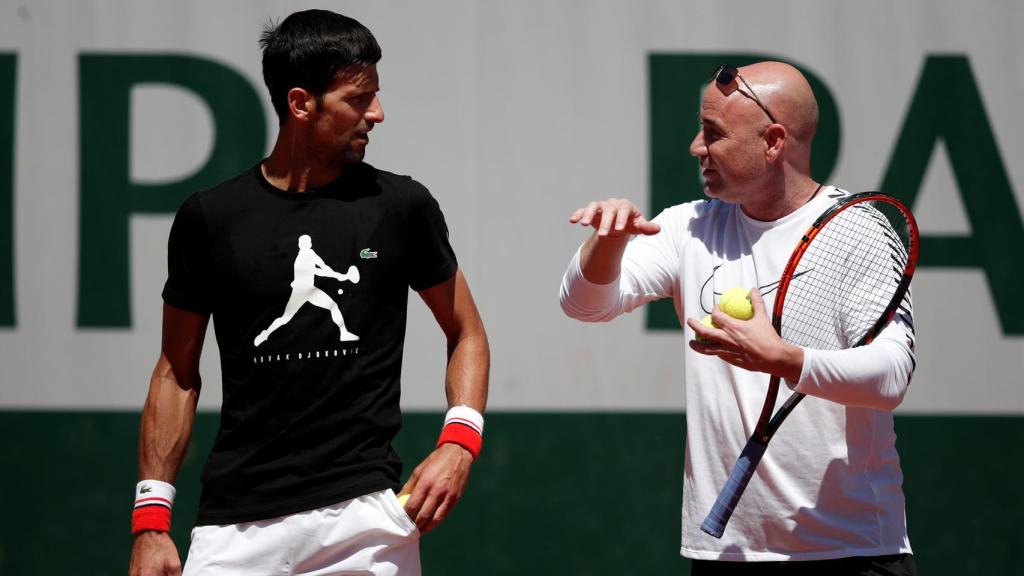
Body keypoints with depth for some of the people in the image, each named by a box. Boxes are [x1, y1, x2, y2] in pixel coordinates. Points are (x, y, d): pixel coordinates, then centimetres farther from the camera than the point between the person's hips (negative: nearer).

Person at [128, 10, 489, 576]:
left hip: (364, 510, 0)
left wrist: (458, 442, -3)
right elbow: (177, 372, 10)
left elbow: (466, 333, 14)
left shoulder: (401, 205, 4)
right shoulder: (209, 217, 4)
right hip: (236, 524, 0)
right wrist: (151, 518, 3)